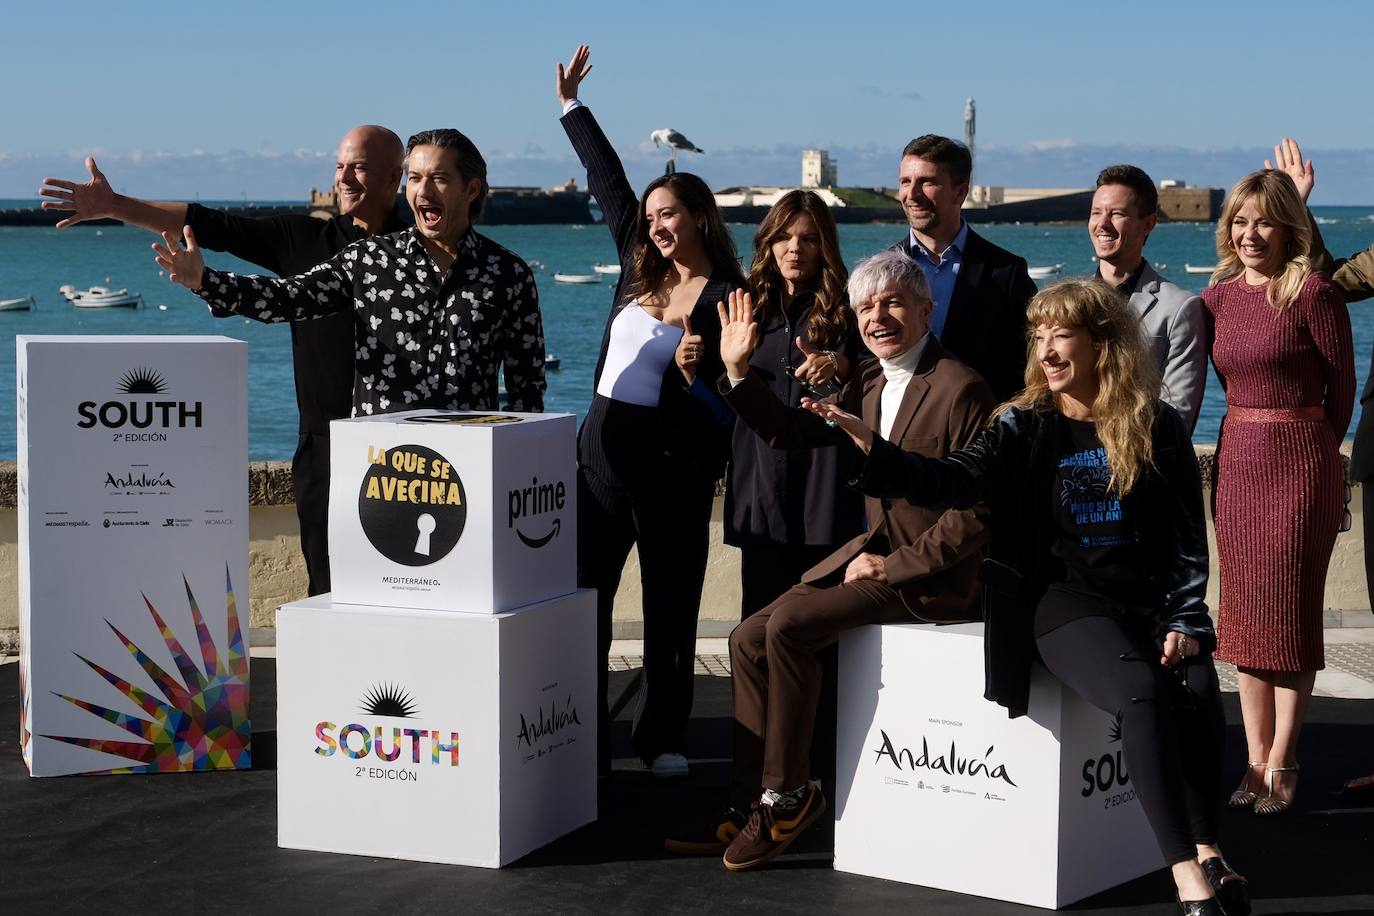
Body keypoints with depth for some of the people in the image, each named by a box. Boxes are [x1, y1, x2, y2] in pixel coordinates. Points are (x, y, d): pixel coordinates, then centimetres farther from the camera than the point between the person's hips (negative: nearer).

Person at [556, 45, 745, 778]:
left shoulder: (728, 298, -6)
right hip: (602, 444, 5)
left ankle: (660, 738, 15)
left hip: (672, 458, -5)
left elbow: (724, 398, -7)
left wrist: (695, 375, -27)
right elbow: (607, 182, 18)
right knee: (582, 595, 3)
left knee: (670, 606, 5)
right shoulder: (639, 269, 8)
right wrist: (572, 106, 23)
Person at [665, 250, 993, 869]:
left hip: (930, 575, -9)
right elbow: (792, 432, 17)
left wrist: (896, 564, -18)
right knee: (750, 638, -2)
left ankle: (787, 794, -9)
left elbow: (976, 510, -19)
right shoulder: (868, 383, 12)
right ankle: (751, 801, 2)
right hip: (874, 551, 9)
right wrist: (738, 371, 4)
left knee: (787, 625, -22)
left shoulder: (961, 389, -15)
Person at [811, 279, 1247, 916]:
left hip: (1146, 600, 2)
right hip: (1063, 602, -2)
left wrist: (1183, 620, -4)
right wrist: (869, 444, -22)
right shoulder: (1024, 427, 7)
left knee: (1199, 692, -28)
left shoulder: (1157, 429, 8)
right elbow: (953, 480, -9)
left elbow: (1188, 538, 8)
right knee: (1141, 690, -30)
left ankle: (1207, 851, -19)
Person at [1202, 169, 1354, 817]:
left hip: (1300, 461, -6)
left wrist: (1307, 448, 5)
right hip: (1236, 460, 6)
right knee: (1244, 611, 7)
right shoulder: (1218, 296, 7)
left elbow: (1341, 385, -3)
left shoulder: (1313, 293, -9)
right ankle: (1256, 761, 15)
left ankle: (1280, 767, 6)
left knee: (1290, 610, -1)